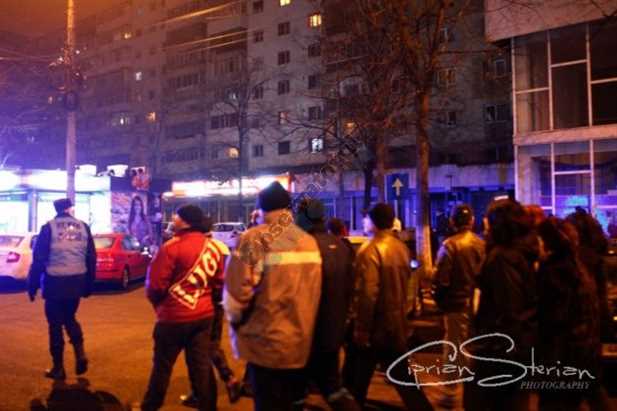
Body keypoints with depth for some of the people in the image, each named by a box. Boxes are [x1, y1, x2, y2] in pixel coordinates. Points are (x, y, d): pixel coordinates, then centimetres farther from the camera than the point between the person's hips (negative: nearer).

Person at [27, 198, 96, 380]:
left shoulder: (49, 228, -4)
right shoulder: (83, 227, 6)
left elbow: (39, 259, -6)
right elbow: (91, 258, 8)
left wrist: (32, 285, 2)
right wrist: (88, 285, 15)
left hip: (55, 282, -3)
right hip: (76, 282, 3)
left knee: (55, 324, 8)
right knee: (70, 318, 22)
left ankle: (58, 368, 13)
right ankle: (80, 353, 4)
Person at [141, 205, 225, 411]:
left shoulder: (172, 246, -16)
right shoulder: (214, 247, 5)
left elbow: (155, 284, -14)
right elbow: (219, 281, 12)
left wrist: (157, 301, 6)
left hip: (175, 316, -5)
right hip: (204, 314, 6)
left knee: (162, 365, 10)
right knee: (201, 364, 12)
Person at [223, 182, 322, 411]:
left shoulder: (255, 239, -14)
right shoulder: (310, 242, 6)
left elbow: (236, 289, -17)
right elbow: (313, 291, 8)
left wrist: (236, 320, 2)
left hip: (267, 343, -6)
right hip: (302, 343, 6)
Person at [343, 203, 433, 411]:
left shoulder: (370, 250, -18)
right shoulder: (402, 248, 4)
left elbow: (367, 294, -23)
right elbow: (405, 286, 11)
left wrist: (361, 329, -17)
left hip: (374, 326, -7)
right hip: (397, 324, 7)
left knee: (356, 381, 9)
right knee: (403, 377, 17)